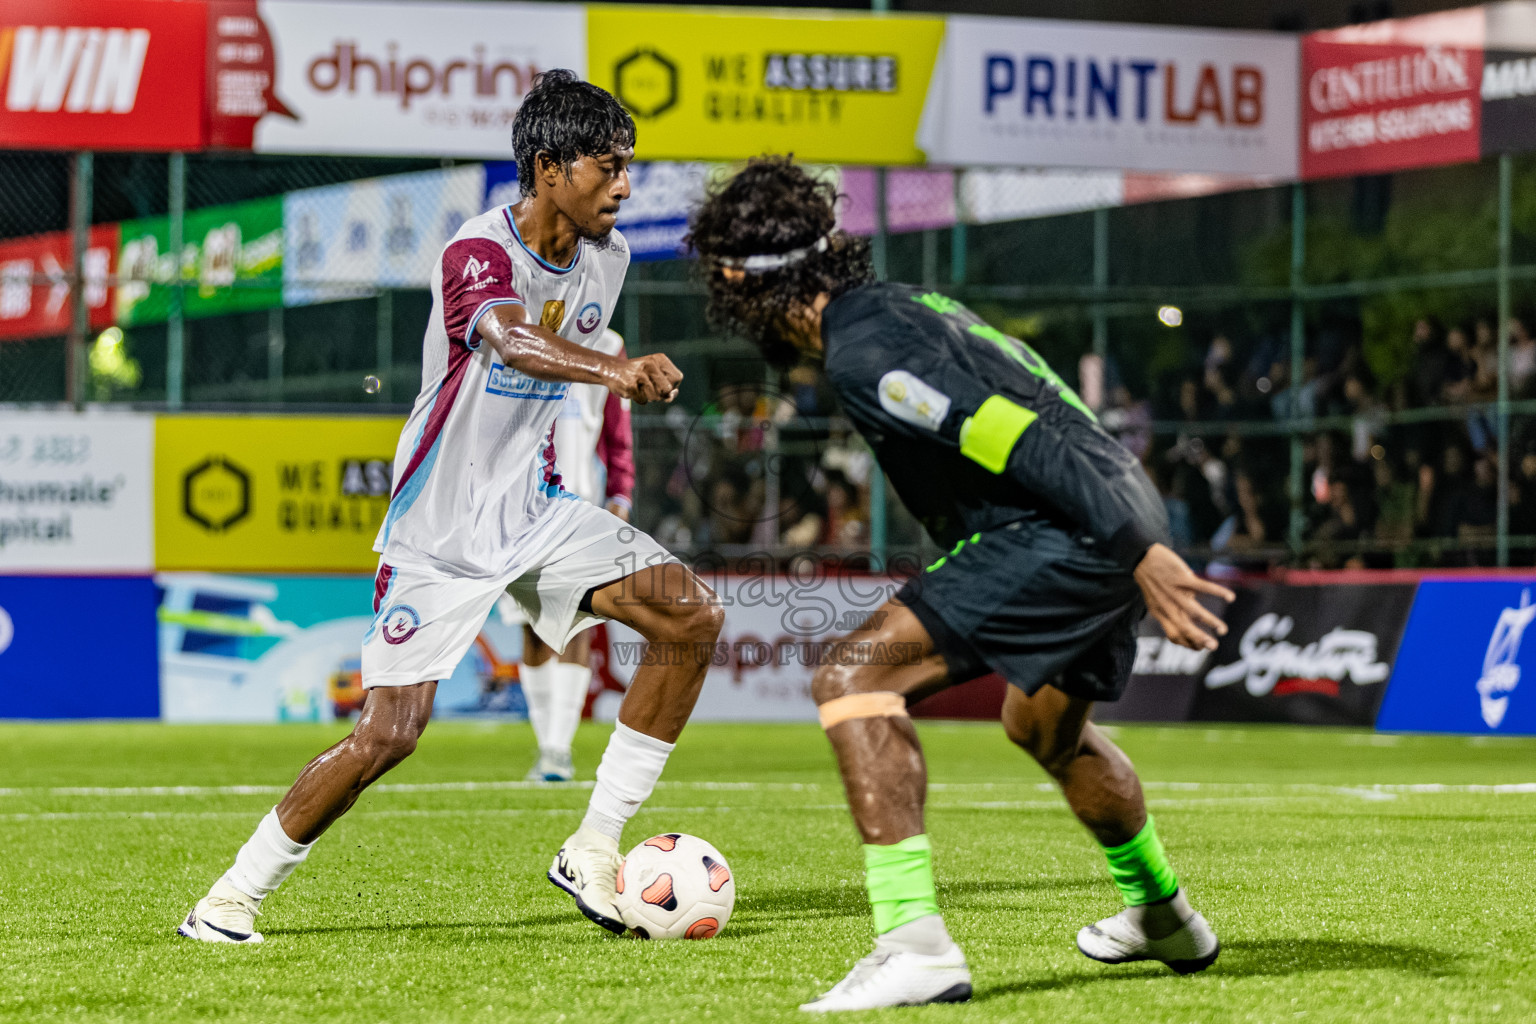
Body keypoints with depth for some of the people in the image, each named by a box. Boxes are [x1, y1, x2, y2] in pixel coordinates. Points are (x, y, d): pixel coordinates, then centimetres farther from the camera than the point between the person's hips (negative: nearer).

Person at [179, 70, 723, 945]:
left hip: (534, 510, 7)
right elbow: (511, 341, -46)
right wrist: (616, 371, -62)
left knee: (694, 616, -11)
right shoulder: (478, 252, -23)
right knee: (389, 733, -13)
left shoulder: (605, 257, 1)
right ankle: (233, 897, 6)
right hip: (441, 532, -7)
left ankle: (594, 853, -4)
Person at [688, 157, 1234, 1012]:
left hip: (1068, 533, -10)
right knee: (1047, 728, 35)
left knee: (854, 678, -16)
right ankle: (1163, 918, 57)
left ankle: (916, 945, -25)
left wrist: (1141, 553, -26)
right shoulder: (903, 304, 16)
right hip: (1121, 527, 10)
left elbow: (1026, 442, -23)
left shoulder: (862, 352, -15)